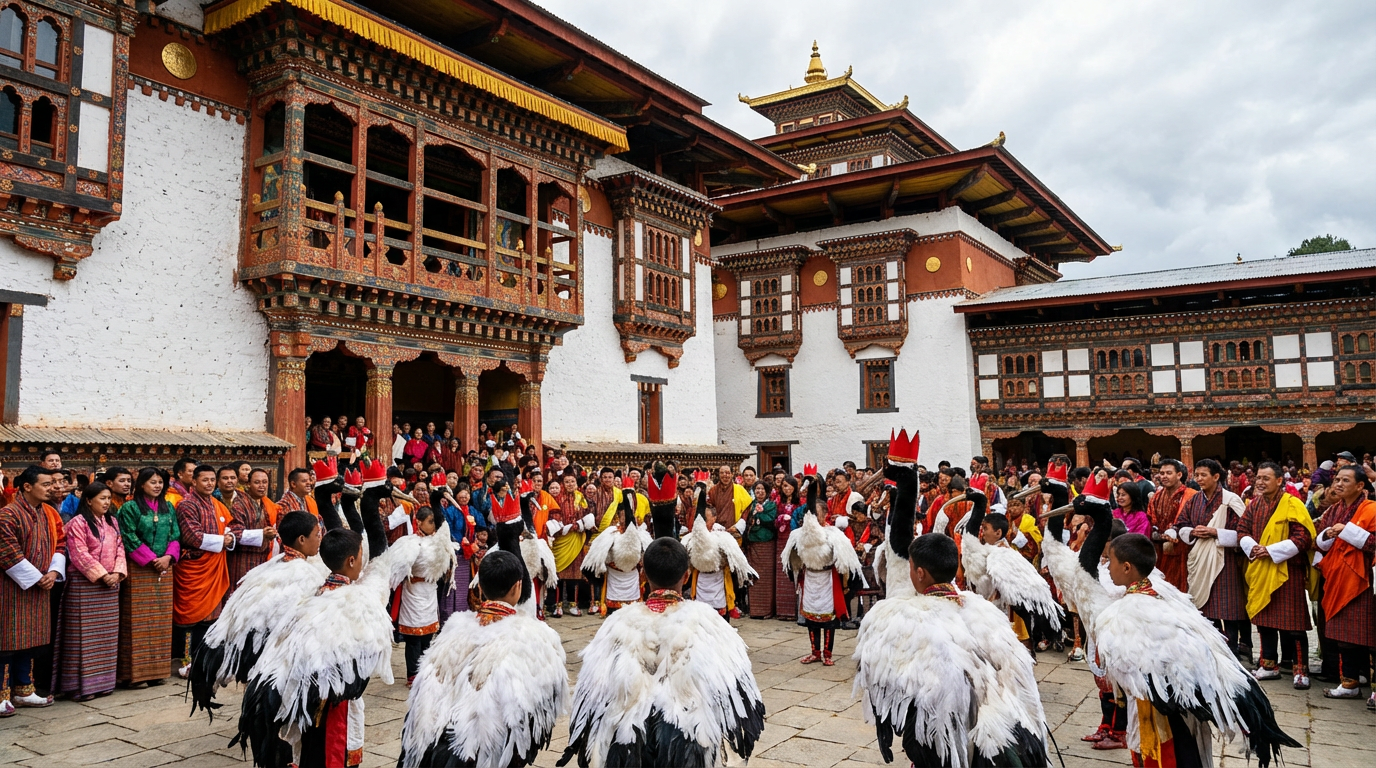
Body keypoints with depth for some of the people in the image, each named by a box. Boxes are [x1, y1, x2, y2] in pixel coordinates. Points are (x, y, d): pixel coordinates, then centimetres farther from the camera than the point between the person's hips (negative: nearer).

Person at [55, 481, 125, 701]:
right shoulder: (78, 523, -8)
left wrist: (117, 573, -5)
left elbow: (120, 549, 10)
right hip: (84, 584, -6)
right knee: (84, 635, -3)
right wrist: (102, 575, -16)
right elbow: (80, 555, -14)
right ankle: (81, 685, 3)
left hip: (110, 584, 6)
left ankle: (102, 680, 17)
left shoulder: (112, 521, 12)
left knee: (106, 634, 9)